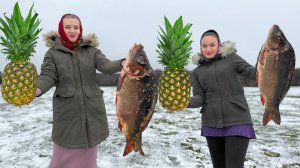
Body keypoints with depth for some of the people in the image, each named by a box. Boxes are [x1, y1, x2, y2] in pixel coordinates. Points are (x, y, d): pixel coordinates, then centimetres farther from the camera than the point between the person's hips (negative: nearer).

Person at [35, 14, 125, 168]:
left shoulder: (91, 50, 5)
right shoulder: (53, 53, 3)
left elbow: (106, 66, -10)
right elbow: (47, 76, -8)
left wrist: (123, 63, -32)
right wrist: (37, 89, -31)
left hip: (92, 108, 1)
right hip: (67, 110, -1)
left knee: (88, 152, 13)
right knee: (64, 153, 6)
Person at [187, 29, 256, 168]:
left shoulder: (231, 58, 5)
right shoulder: (197, 71, 12)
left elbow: (253, 72, -6)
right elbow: (199, 97, 3)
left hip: (237, 122, -3)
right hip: (211, 124, 3)